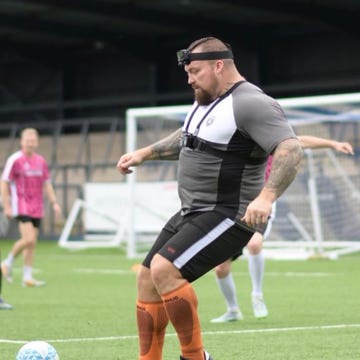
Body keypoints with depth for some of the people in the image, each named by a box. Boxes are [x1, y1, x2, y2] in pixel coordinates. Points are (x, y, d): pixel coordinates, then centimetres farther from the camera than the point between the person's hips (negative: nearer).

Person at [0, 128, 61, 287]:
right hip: (21, 206, -6)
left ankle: (27, 277, 8)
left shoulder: (41, 161, 10)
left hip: (37, 208, 6)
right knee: (29, 239, -18)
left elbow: (46, 184, 17)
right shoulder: (14, 160, -7)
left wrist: (54, 203, 7)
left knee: (32, 243, 4)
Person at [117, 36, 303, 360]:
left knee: (163, 270, -25)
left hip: (228, 217, -10)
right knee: (147, 278, 8)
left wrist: (266, 196, -41)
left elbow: (292, 151, -29)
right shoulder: (206, 101, 13)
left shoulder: (250, 104, -18)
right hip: (192, 213, 10)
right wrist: (145, 153, 27)